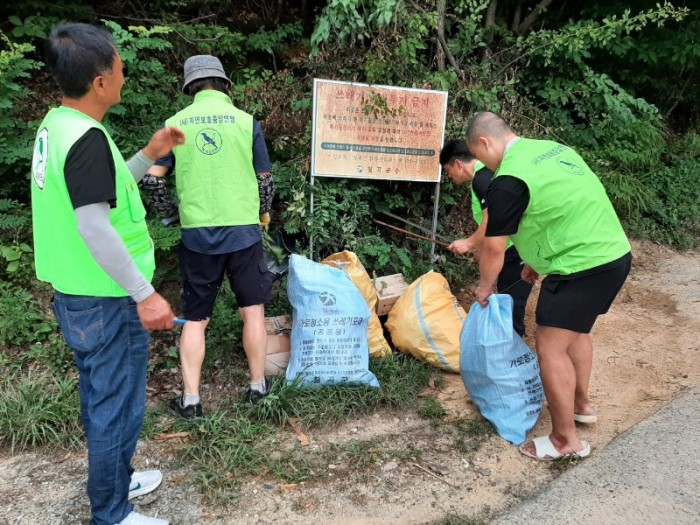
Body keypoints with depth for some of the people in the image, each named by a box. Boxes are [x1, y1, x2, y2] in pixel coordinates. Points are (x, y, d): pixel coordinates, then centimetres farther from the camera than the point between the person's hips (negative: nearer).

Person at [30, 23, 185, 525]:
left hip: (75, 295, 9)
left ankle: (113, 480, 42)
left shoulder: (56, 125, 8)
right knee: (118, 408, 6)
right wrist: (144, 294, -22)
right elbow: (93, 227, -26)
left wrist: (149, 156, 14)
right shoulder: (87, 138, -22)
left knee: (99, 399, 23)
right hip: (107, 301, -9)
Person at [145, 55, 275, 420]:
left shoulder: (175, 123, 3)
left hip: (197, 234, 1)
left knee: (195, 319, 11)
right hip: (242, 230, -1)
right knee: (252, 311, 12)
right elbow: (265, 179, 4)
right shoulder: (245, 121, -1)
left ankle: (190, 400, 14)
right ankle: (257, 387, 23)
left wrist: (174, 213, 21)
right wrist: (264, 213, 22)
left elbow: (153, 177, 5)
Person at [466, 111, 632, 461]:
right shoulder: (552, 148, 12)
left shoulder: (508, 180, -16)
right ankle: (581, 404, 43)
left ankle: (566, 439, 13)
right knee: (576, 330, 25)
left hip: (582, 266, -10)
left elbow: (494, 248, -10)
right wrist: (538, 260, 27)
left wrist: (485, 286, 8)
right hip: (614, 254, 10)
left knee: (550, 347, 1)